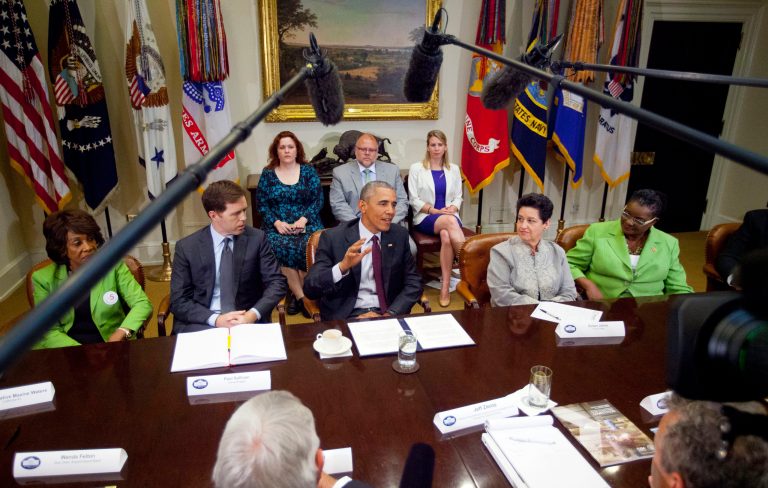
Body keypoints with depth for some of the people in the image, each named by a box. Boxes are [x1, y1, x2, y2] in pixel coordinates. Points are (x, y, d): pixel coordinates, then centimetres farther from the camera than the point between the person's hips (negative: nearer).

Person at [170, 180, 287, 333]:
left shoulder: (257, 238, -1)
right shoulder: (186, 247, -3)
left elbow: (277, 282, -1)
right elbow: (179, 301, -2)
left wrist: (254, 314, -17)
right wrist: (215, 319, -19)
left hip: (248, 319, 1)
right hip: (203, 323, -1)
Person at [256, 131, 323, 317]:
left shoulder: (308, 171, 8)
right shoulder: (267, 174, 9)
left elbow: (317, 199, 2)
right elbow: (262, 204, 4)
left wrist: (303, 220, -14)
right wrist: (277, 222, -12)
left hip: (306, 224, 0)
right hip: (277, 226, 1)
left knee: (308, 247, -32)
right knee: (280, 247, -32)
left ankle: (297, 294, -15)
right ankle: (300, 296, -21)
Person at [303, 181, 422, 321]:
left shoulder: (399, 235, 5)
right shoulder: (333, 237, -5)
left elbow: (413, 283, 6)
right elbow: (310, 289, -10)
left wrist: (390, 314, -11)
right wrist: (342, 266, -28)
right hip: (347, 317, -3)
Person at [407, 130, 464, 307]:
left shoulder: (453, 169, 16)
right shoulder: (416, 168, 5)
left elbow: (458, 197, 15)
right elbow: (414, 200, -1)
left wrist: (452, 208, -9)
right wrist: (436, 211, -13)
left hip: (449, 216, 3)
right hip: (425, 217, -2)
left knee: (446, 235, -36)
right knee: (449, 222, -38)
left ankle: (445, 286, -37)